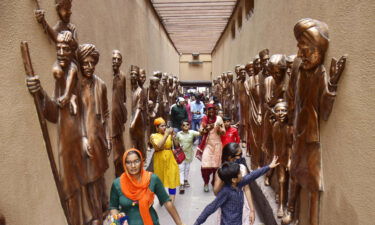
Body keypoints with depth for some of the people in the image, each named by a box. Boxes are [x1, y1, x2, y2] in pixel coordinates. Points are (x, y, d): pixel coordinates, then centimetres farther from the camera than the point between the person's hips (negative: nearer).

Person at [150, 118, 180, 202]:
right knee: (160, 181, 14)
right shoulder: (153, 136, -3)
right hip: (160, 160, -1)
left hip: (170, 160, 1)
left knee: (172, 180, -1)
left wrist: (173, 135, -11)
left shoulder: (169, 135, 3)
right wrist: (166, 134, -18)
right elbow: (158, 146, -20)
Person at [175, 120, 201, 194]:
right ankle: (182, 184, -1)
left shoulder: (192, 132, -10)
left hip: (189, 153, 1)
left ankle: (185, 180, 38)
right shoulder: (179, 134, -7)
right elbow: (176, 142, 6)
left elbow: (199, 133, -27)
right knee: (181, 168, -3)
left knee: (187, 168, 17)